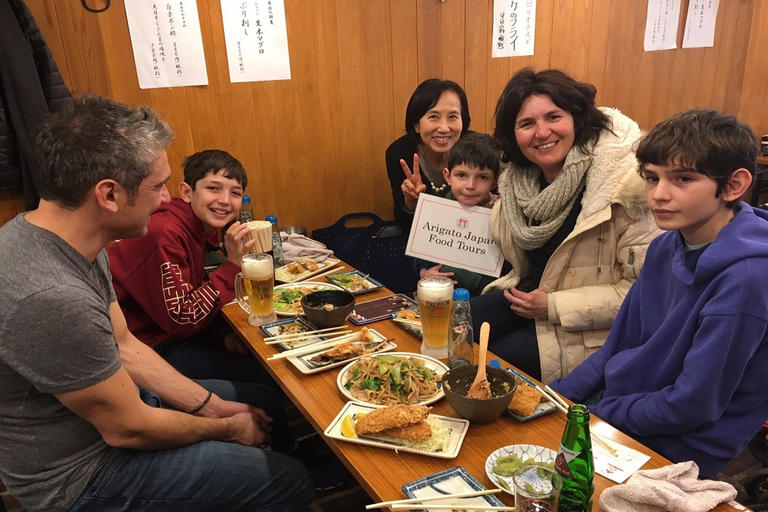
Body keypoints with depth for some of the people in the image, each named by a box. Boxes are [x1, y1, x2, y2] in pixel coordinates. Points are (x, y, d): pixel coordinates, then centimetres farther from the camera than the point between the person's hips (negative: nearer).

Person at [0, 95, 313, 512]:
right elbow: (128, 429, -25)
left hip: (110, 396, 9)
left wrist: (209, 405, -1)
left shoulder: (70, 241, -6)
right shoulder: (51, 299, -37)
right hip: (77, 478, -8)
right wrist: (224, 428, -8)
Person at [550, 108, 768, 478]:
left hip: (675, 447, -6)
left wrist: (597, 413, -12)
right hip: (622, 400, 6)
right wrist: (554, 399, -1)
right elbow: (622, 344, 6)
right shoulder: (666, 247, -2)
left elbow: (691, 407, -22)